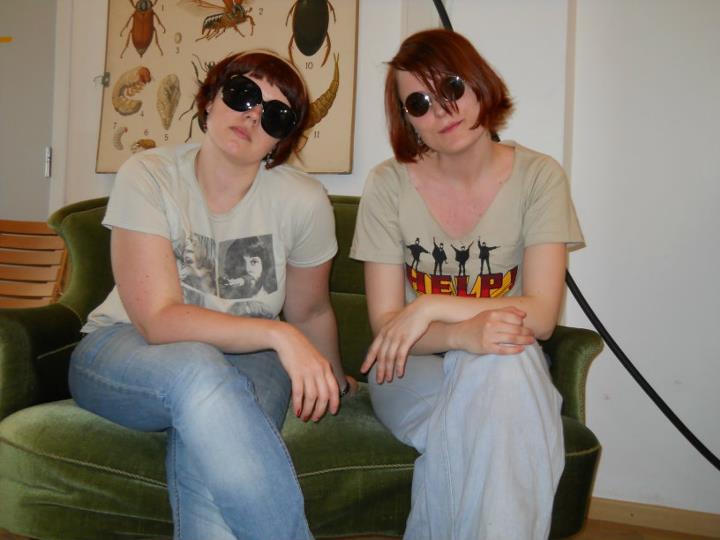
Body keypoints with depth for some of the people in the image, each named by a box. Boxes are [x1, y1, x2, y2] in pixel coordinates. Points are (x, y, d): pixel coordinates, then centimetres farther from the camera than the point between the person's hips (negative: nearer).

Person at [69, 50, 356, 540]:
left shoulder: (303, 200, -10)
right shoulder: (148, 176, -14)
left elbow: (311, 313, 6)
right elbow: (159, 320, -22)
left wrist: (330, 380, 18)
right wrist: (278, 334, -33)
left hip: (245, 358, 1)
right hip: (123, 352, 0)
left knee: (209, 443, -35)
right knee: (200, 373, -36)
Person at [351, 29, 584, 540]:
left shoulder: (538, 176, -5)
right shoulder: (390, 183, -5)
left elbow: (541, 315, -12)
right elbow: (387, 324, -8)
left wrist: (431, 307, -21)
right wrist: (464, 334, -28)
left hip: (512, 370, 1)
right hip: (413, 371, 0)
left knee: (500, 363, -35)